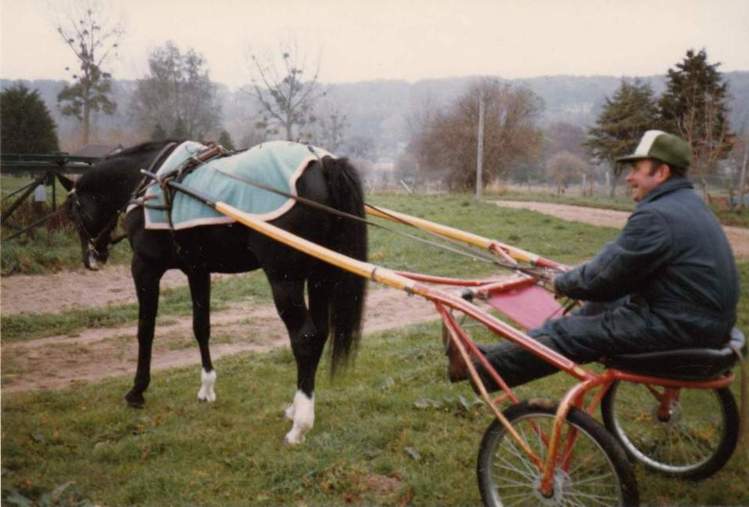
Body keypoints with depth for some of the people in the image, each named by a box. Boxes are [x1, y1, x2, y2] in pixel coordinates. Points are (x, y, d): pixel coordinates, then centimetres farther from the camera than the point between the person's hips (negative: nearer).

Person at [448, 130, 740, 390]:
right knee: (597, 307, 17)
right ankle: (498, 355, 22)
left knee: (565, 335, -5)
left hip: (678, 328, -10)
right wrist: (572, 277, 12)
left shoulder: (656, 216, -22)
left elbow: (601, 279, -18)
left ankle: (480, 368, 8)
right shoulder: (687, 202, 12)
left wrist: (560, 283, 0)